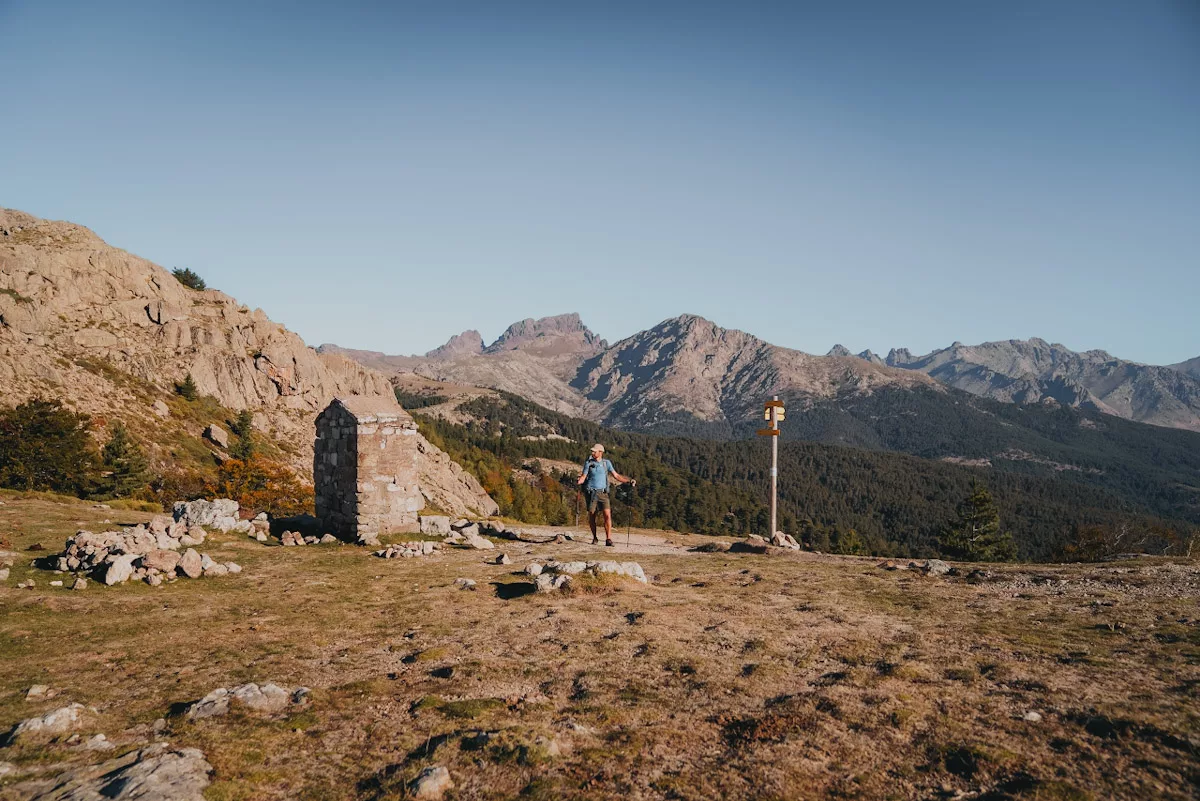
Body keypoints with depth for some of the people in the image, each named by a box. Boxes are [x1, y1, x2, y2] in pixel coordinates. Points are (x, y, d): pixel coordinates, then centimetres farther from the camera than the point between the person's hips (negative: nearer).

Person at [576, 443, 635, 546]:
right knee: (591, 516, 3)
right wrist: (578, 482, -23)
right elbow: (583, 477, -1)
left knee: (607, 515, -13)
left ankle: (608, 539, -13)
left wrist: (629, 481, 0)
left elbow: (616, 475, 9)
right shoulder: (588, 463, 3)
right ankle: (594, 538, 21)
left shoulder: (606, 463, 6)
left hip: (603, 493, 0)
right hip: (591, 493, 0)